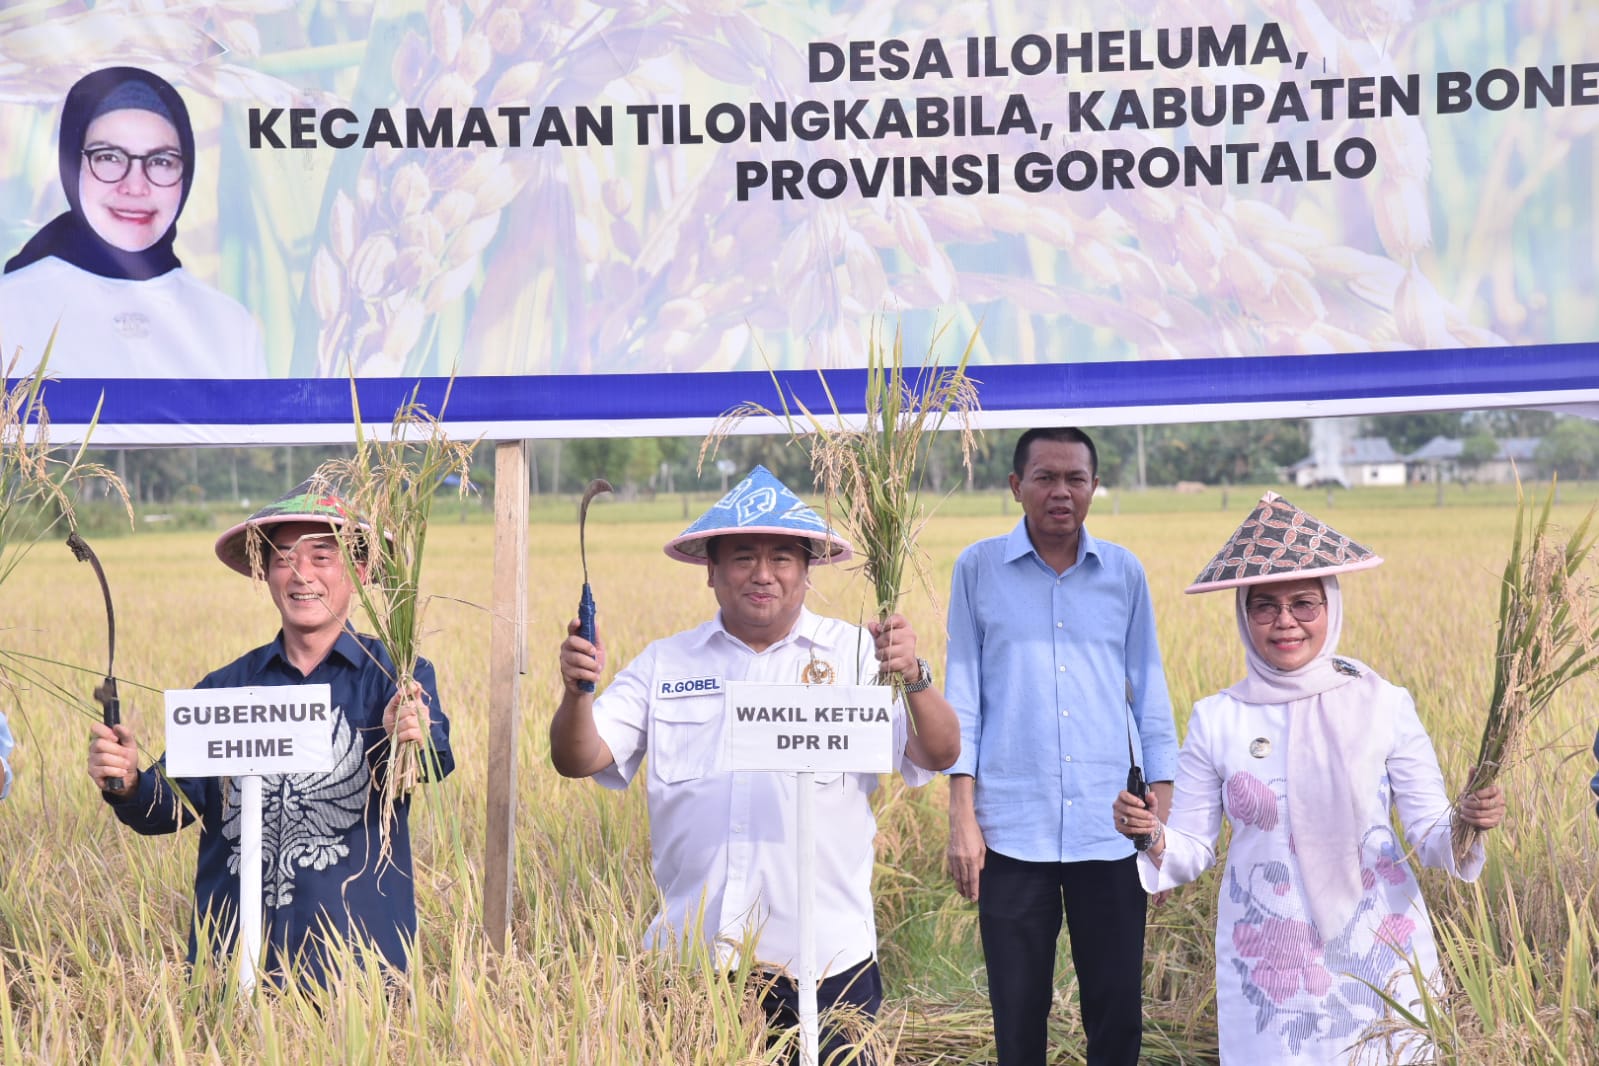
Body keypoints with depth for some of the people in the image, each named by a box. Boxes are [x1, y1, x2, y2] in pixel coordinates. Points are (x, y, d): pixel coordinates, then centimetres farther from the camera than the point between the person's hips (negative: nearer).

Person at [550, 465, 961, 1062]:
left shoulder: (856, 655, 3)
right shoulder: (664, 665, 9)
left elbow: (939, 755, -7)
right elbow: (578, 760, 3)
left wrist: (912, 677, -26)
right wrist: (577, 691, -17)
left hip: (824, 963, -1)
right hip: (689, 962, 2)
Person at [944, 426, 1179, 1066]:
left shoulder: (1124, 574, 6)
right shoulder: (978, 569, 2)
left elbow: (1149, 695, 10)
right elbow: (962, 696, 3)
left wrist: (1163, 816, 6)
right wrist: (962, 817, -2)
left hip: (1111, 831, 1)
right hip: (1012, 832, -1)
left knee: (1118, 1010, 5)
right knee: (1018, 1014, 6)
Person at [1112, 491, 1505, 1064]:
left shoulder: (1384, 707, -4)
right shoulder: (1216, 721, -2)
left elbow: (1427, 835, -1)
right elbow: (1191, 850, 2)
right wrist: (1154, 839, -18)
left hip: (1377, 953, 0)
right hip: (1268, 966, 0)